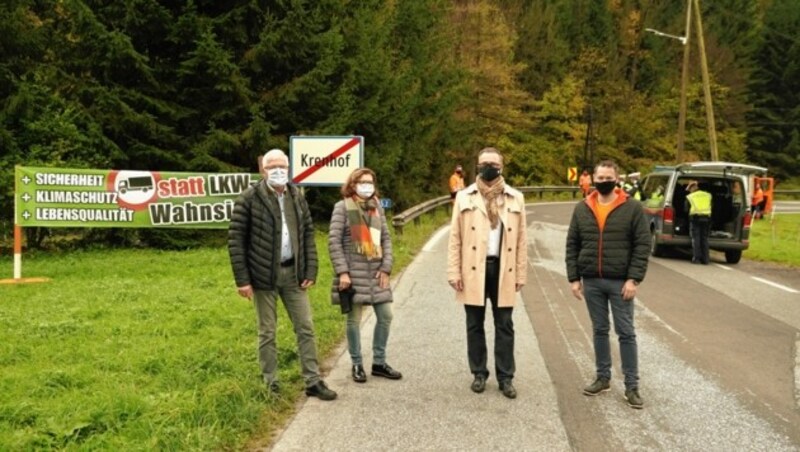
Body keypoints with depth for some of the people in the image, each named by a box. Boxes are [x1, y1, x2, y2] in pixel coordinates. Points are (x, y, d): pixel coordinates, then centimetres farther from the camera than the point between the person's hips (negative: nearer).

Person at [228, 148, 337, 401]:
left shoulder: (297, 197, 7)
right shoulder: (250, 198, -8)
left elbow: (308, 234, 10)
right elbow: (236, 239, -9)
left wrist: (310, 271, 2)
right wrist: (242, 279, -12)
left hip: (293, 273, 4)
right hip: (264, 275, -4)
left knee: (306, 328, 8)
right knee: (267, 333, 8)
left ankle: (313, 382, 18)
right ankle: (271, 385, 20)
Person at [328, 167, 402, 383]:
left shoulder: (377, 207, 11)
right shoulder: (343, 207, -4)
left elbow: (386, 238, 10)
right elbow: (334, 241, -8)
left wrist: (386, 268, 0)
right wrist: (342, 271, -15)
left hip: (376, 272, 5)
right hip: (353, 273, -5)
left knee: (385, 316, 6)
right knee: (354, 320, 2)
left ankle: (379, 362, 21)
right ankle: (357, 365, 18)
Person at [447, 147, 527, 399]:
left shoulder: (515, 198, 5)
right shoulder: (464, 197, 2)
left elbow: (521, 240, 5)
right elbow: (455, 238, 1)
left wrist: (521, 273, 2)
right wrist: (454, 272, -5)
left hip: (503, 269, 1)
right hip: (474, 269, 0)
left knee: (504, 326, 6)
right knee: (475, 325, 9)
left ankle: (505, 377, 17)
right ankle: (479, 373, 23)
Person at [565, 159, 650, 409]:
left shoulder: (632, 208, -4)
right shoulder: (582, 209, 5)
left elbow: (642, 245, -6)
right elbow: (572, 245, 7)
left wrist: (634, 279, -13)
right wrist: (574, 278, 1)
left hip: (620, 282, -3)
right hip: (591, 282, 3)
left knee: (626, 333, 3)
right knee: (599, 330, 13)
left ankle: (631, 385, 11)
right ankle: (603, 377, 25)